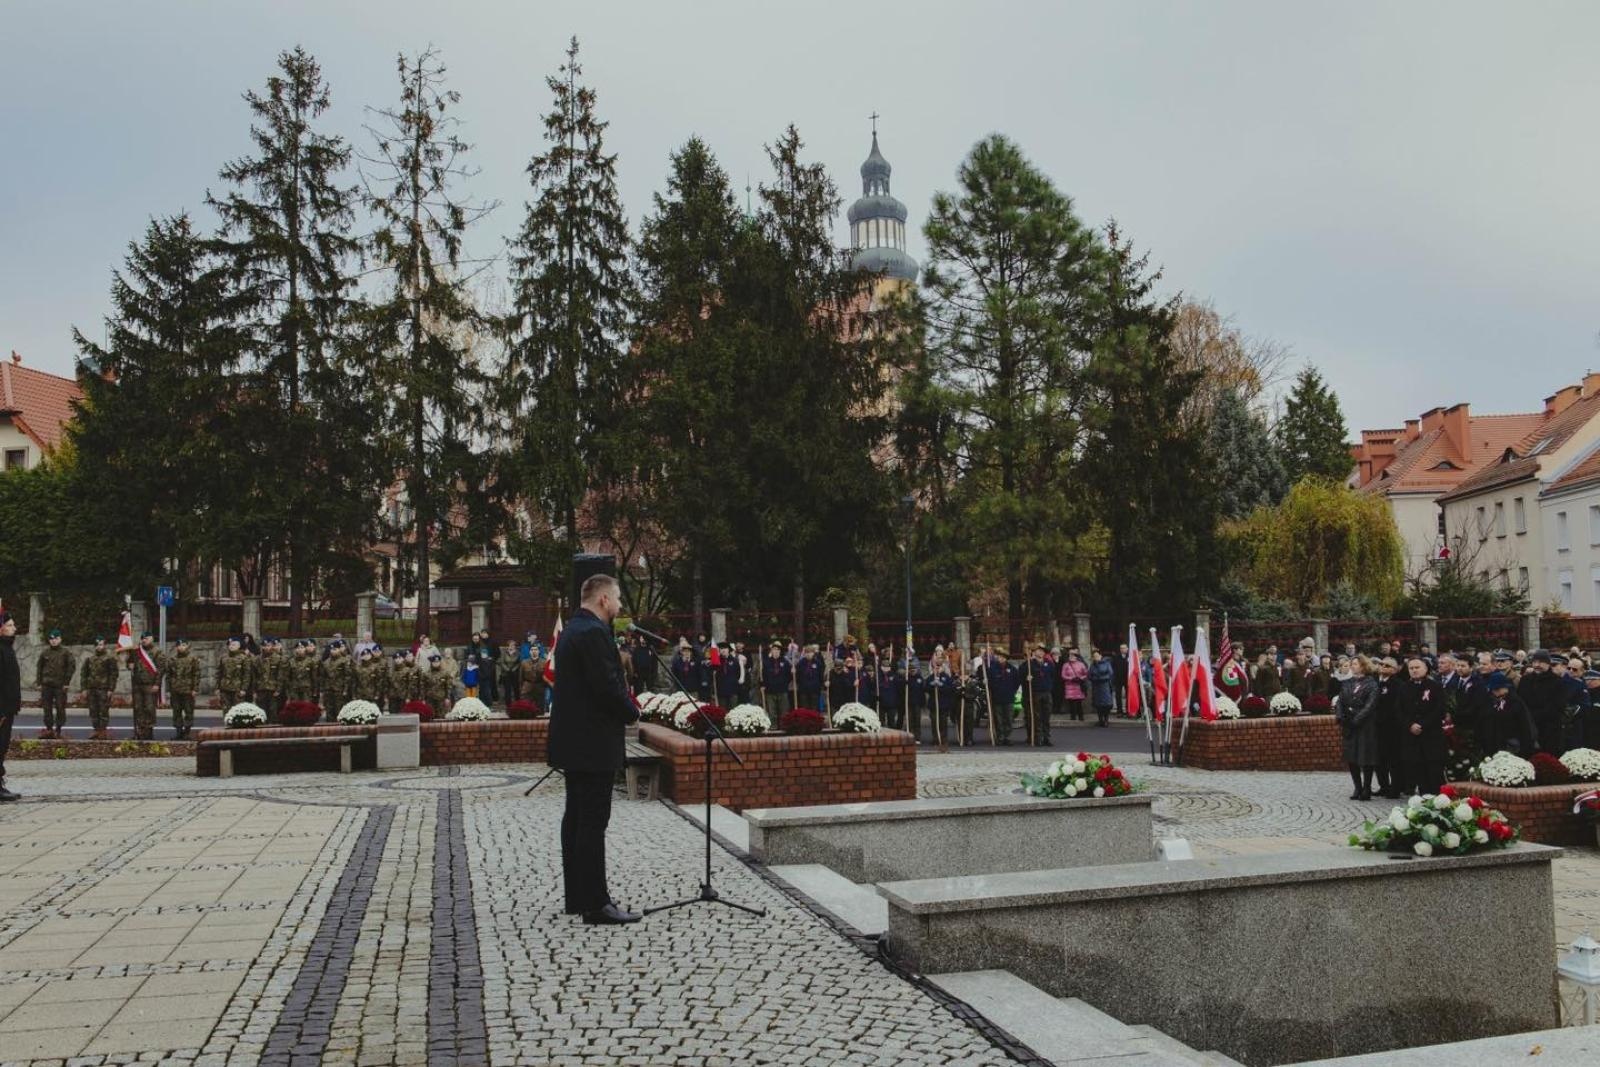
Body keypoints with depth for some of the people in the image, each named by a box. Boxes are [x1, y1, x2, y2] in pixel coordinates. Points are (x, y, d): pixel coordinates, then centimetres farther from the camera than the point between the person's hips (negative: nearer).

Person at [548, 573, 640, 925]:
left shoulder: (571, 630, 14)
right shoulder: (593, 632, -18)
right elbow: (607, 686, -23)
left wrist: (624, 705, 10)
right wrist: (632, 712, -6)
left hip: (573, 740, 11)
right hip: (593, 742, -11)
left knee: (576, 817, 15)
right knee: (593, 821, -7)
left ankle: (576, 895, 23)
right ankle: (595, 903, -3)